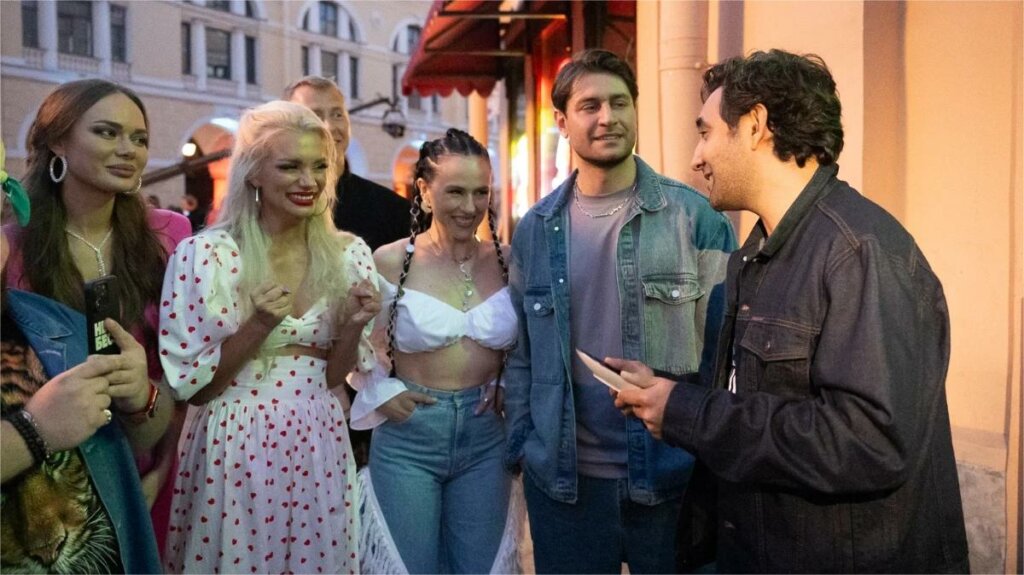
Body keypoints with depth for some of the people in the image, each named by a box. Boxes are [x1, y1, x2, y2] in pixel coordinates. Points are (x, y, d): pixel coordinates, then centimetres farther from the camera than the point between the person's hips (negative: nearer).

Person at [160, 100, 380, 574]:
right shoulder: (206, 255, -12)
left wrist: (353, 327, -12)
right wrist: (257, 326, -22)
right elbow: (190, 385, -9)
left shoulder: (348, 255, 0)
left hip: (319, 445, 4)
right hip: (234, 447, -3)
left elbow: (331, 376, 7)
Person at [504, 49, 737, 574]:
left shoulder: (695, 216, -6)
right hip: (561, 478, 2)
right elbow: (521, 349, 9)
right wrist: (522, 442, 4)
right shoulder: (536, 229, 3)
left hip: (672, 475, -2)